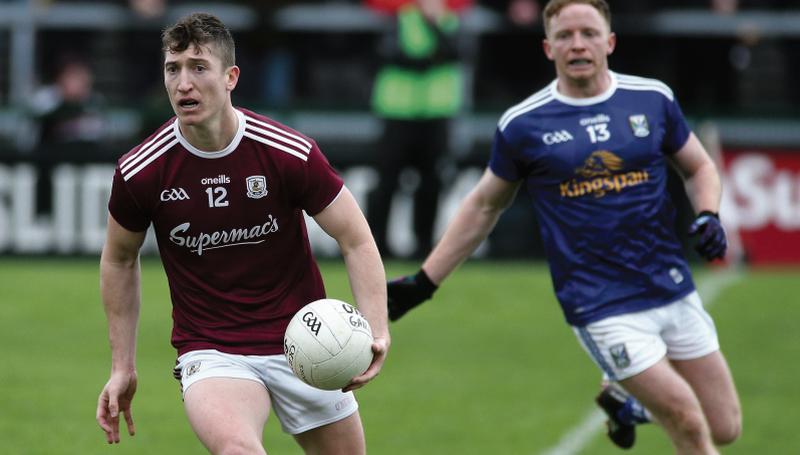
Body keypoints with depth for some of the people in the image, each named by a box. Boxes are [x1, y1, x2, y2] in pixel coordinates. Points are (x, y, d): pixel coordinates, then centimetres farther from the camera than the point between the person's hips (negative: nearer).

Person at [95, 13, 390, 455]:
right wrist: (122, 367, 10)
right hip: (210, 350, -2)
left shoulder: (290, 153, -12)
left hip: (303, 342, 2)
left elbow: (357, 241, -5)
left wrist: (376, 331, -19)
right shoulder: (140, 173, -9)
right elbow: (119, 259, 9)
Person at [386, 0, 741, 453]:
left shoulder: (653, 99, 2)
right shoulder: (523, 125, -4)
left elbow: (700, 166, 16)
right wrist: (425, 281, 10)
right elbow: (485, 204, 10)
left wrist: (708, 215, -6)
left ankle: (625, 398, 33)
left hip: (673, 292, 4)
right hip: (601, 309, -4)